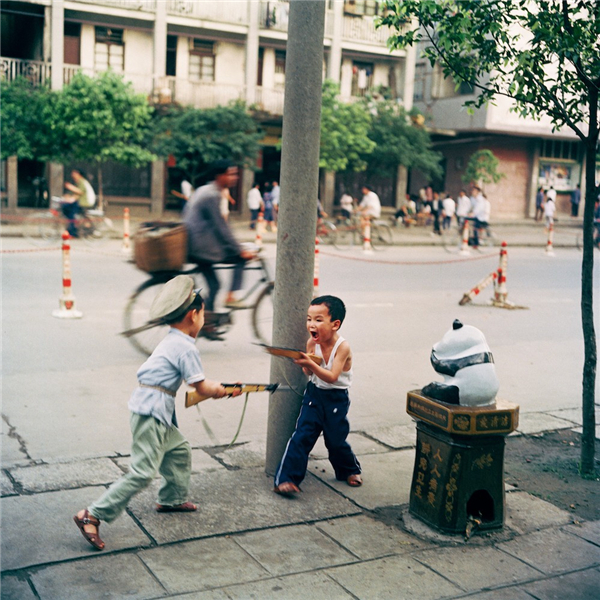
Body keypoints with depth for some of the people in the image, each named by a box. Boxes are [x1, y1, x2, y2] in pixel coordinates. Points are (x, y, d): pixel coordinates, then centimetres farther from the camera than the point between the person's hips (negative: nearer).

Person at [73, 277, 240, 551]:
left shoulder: (172, 341, 17)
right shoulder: (186, 348, -13)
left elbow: (195, 380, 21)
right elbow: (202, 388, -11)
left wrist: (223, 387, 16)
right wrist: (222, 390, 8)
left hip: (157, 411, 10)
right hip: (151, 410, -10)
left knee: (180, 449, 24)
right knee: (143, 472, -9)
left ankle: (173, 499, 41)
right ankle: (92, 515, -7)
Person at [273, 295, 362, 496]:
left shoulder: (342, 347, -20)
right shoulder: (312, 343, -7)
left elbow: (332, 377, -27)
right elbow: (308, 372, -1)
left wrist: (311, 364, -38)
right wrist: (304, 363, -24)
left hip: (337, 399, -3)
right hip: (314, 393, 3)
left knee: (336, 440, 8)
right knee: (302, 435, -7)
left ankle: (350, 470, 37)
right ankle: (285, 478, -5)